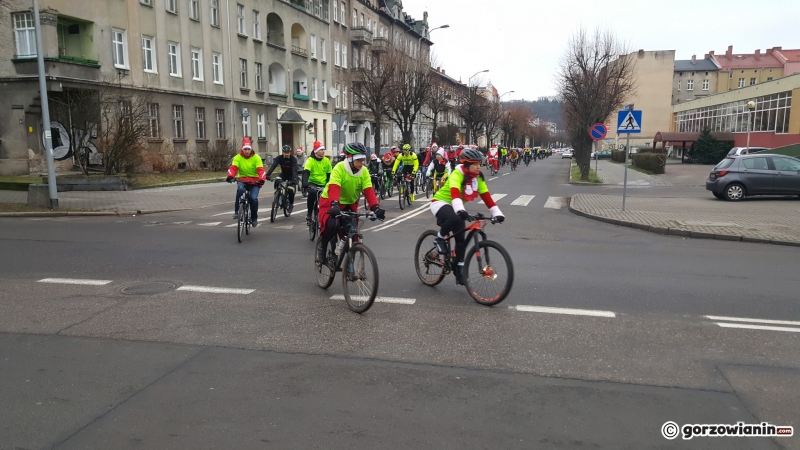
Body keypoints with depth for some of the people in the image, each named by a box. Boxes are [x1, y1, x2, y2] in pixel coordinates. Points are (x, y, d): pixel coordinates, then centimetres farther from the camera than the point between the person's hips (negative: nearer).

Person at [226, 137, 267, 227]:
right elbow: (233, 168, -17)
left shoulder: (256, 157, -6)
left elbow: (260, 170, -18)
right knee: (240, 189, -34)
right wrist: (230, 176, -39)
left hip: (254, 181, -1)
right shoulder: (238, 157, -4)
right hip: (242, 180, 1)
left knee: (253, 198, -20)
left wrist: (262, 179, -37)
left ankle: (254, 218, 4)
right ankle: (237, 211, -21)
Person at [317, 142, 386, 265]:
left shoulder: (364, 172, -12)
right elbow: (334, 188, -38)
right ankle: (322, 247, -3)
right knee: (332, 225, -31)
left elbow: (369, 190, -20)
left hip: (350, 204, 5)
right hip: (330, 202, -5)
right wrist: (335, 205, -55)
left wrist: (376, 207, -36)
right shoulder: (339, 168, -25)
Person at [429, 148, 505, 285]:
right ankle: (440, 238, -12)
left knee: (461, 239, -2)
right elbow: (454, 193, -41)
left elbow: (486, 196, -8)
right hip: (440, 203, -7)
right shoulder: (457, 174, -24)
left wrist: (497, 213, -18)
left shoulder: (477, 178, -4)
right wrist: (460, 210, -57)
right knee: (455, 219, -39)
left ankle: (459, 268, 12)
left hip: (454, 207, 7)